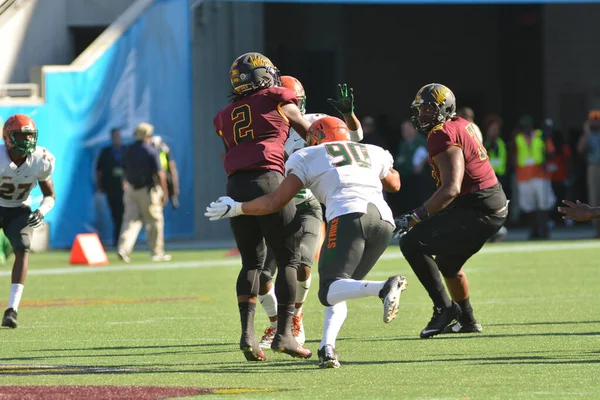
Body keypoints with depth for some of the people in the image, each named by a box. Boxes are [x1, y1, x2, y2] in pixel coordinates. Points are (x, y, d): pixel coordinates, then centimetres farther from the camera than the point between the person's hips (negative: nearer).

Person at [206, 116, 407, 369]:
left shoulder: (308, 158, 19)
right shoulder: (373, 153, 30)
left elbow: (276, 201, 16)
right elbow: (394, 185, 48)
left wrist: (234, 208, 29)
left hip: (348, 216, -5)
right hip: (384, 221, 5)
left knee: (330, 292, -11)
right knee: (338, 290, 17)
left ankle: (385, 289, -38)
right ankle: (327, 347, -6)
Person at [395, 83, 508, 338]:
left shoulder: (443, 137, -17)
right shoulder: (463, 126, 12)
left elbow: (451, 189, -26)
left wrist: (415, 217, -26)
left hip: (478, 210, -10)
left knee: (412, 243, -15)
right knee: (447, 262, 28)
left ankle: (444, 308, -12)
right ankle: (467, 320, 40)